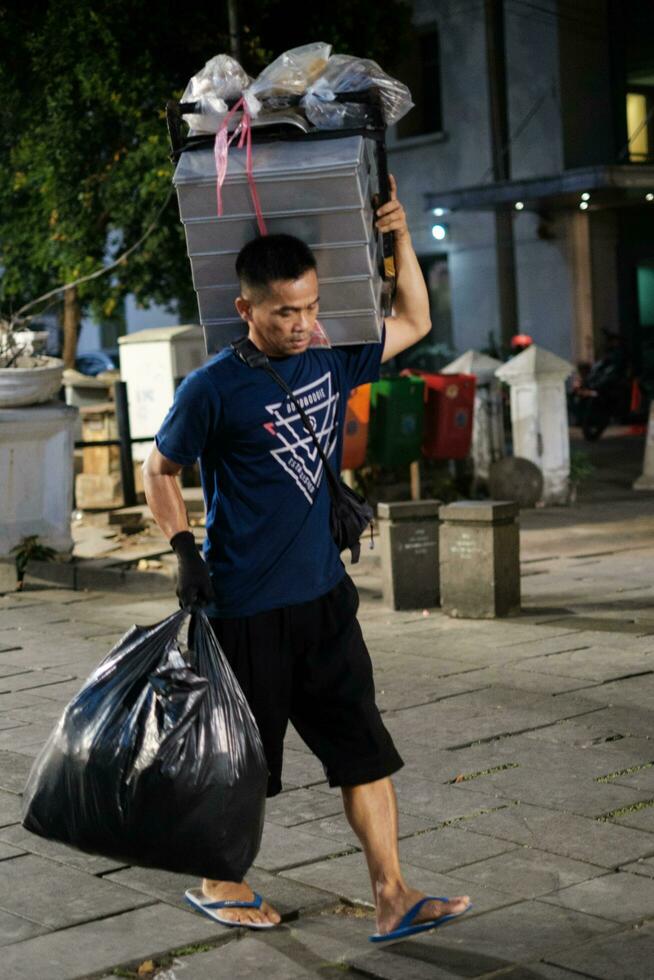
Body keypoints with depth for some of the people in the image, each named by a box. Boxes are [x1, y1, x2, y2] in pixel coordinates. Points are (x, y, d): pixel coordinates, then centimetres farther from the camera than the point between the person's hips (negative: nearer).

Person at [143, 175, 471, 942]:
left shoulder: (332, 361, 3)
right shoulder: (214, 389, -13)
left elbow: (413, 321, 16)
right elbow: (160, 469, -2)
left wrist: (398, 235, 4)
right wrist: (183, 551, -12)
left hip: (324, 595, 6)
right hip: (246, 606, -5)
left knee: (363, 744, 4)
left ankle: (391, 897, 10)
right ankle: (216, 883, 29)